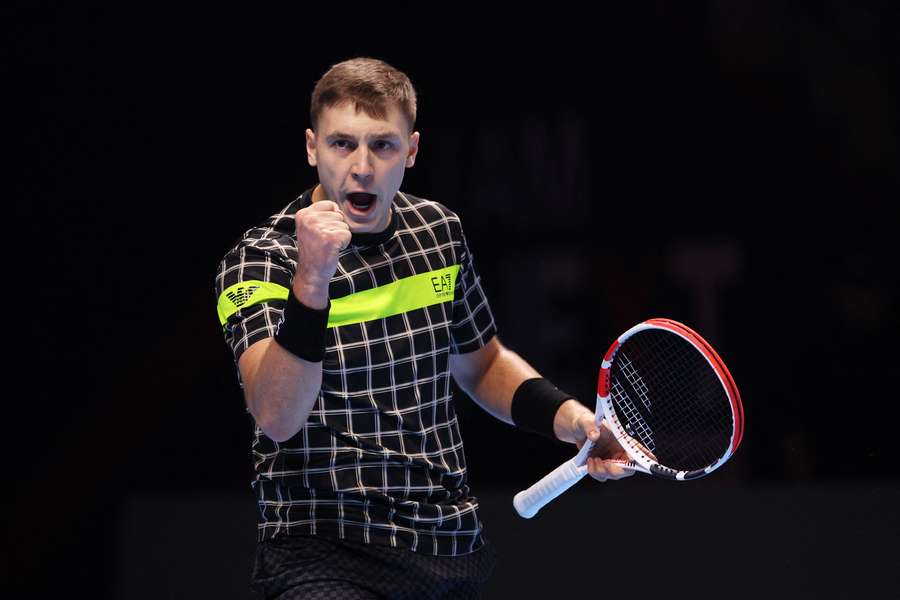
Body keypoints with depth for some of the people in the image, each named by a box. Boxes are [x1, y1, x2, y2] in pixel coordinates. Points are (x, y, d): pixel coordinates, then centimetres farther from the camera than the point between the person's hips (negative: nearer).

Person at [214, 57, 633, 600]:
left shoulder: (438, 230, 8)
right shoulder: (260, 260, -9)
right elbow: (277, 419, -25)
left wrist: (567, 417, 8)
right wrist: (310, 284, -38)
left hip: (456, 546, 8)